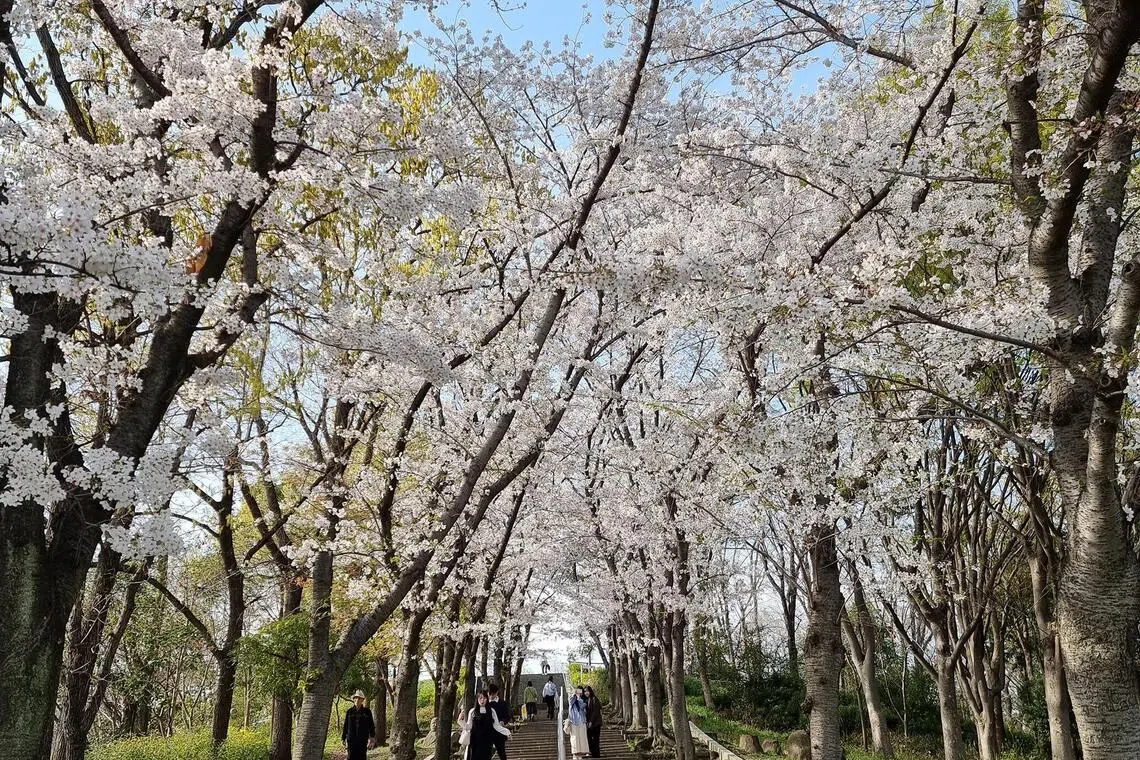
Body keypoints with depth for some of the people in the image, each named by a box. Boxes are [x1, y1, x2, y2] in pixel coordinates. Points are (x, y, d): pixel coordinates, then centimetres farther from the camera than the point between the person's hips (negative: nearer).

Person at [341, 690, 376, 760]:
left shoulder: (367, 711, 2)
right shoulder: (350, 711, 4)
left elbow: (371, 726, 3)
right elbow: (345, 726, 8)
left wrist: (372, 738, -4)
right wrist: (343, 739, 7)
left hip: (363, 740, 0)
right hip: (351, 740, 0)